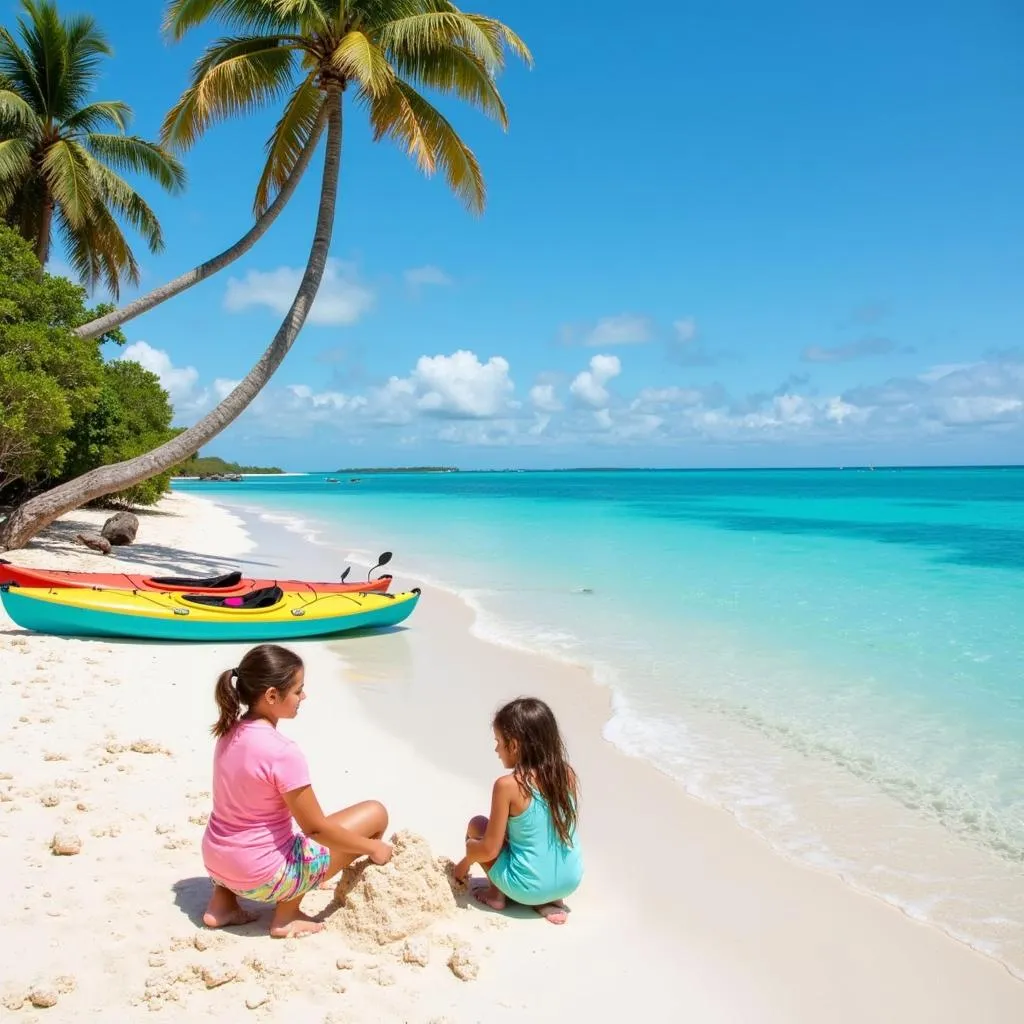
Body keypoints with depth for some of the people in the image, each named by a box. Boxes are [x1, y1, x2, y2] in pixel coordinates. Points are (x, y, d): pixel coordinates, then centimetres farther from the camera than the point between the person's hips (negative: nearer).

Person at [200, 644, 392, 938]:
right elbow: (315, 828, -18)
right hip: (262, 876, -8)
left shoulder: (230, 732, -1)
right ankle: (287, 913, 4)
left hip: (215, 861, 8)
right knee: (375, 813, -2)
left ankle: (223, 901, 19)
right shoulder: (282, 752, -25)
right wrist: (372, 848, -5)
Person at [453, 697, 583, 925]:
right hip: (571, 881, 4)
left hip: (528, 888, -4)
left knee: (476, 825, 12)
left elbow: (489, 850, -13)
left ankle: (495, 893, 12)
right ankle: (551, 901, 16)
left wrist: (465, 862, 8)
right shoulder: (567, 774, -6)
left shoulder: (508, 786, -20)